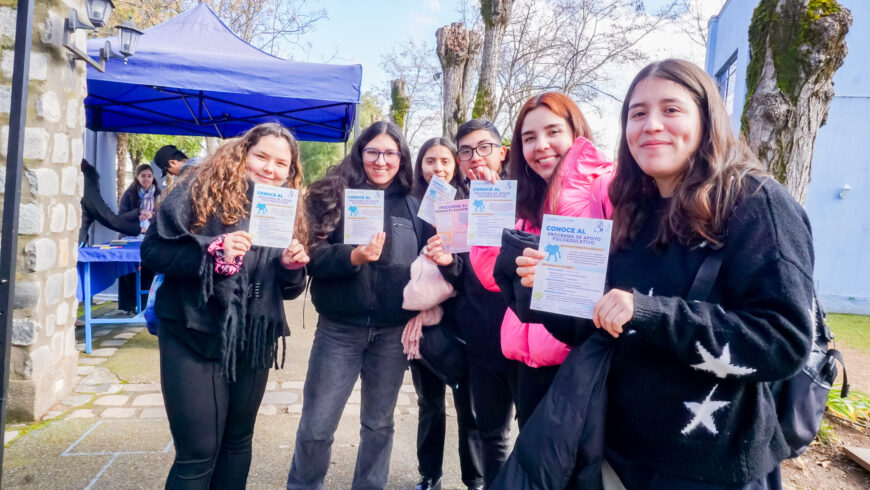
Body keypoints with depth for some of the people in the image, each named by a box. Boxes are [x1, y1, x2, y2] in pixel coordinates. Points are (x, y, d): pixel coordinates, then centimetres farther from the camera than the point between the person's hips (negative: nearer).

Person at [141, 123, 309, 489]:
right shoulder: (202, 188, -5)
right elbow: (153, 250, -10)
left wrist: (292, 266, -10)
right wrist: (213, 252, -24)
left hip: (253, 344, 5)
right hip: (196, 338, -4)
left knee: (238, 442, 18)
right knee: (198, 452, 1)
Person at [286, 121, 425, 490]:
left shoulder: (413, 206, 5)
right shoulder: (335, 195, -1)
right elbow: (315, 257, -10)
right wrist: (354, 255, -27)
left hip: (393, 331, 2)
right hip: (340, 328, -2)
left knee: (379, 424, 17)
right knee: (316, 427, 7)